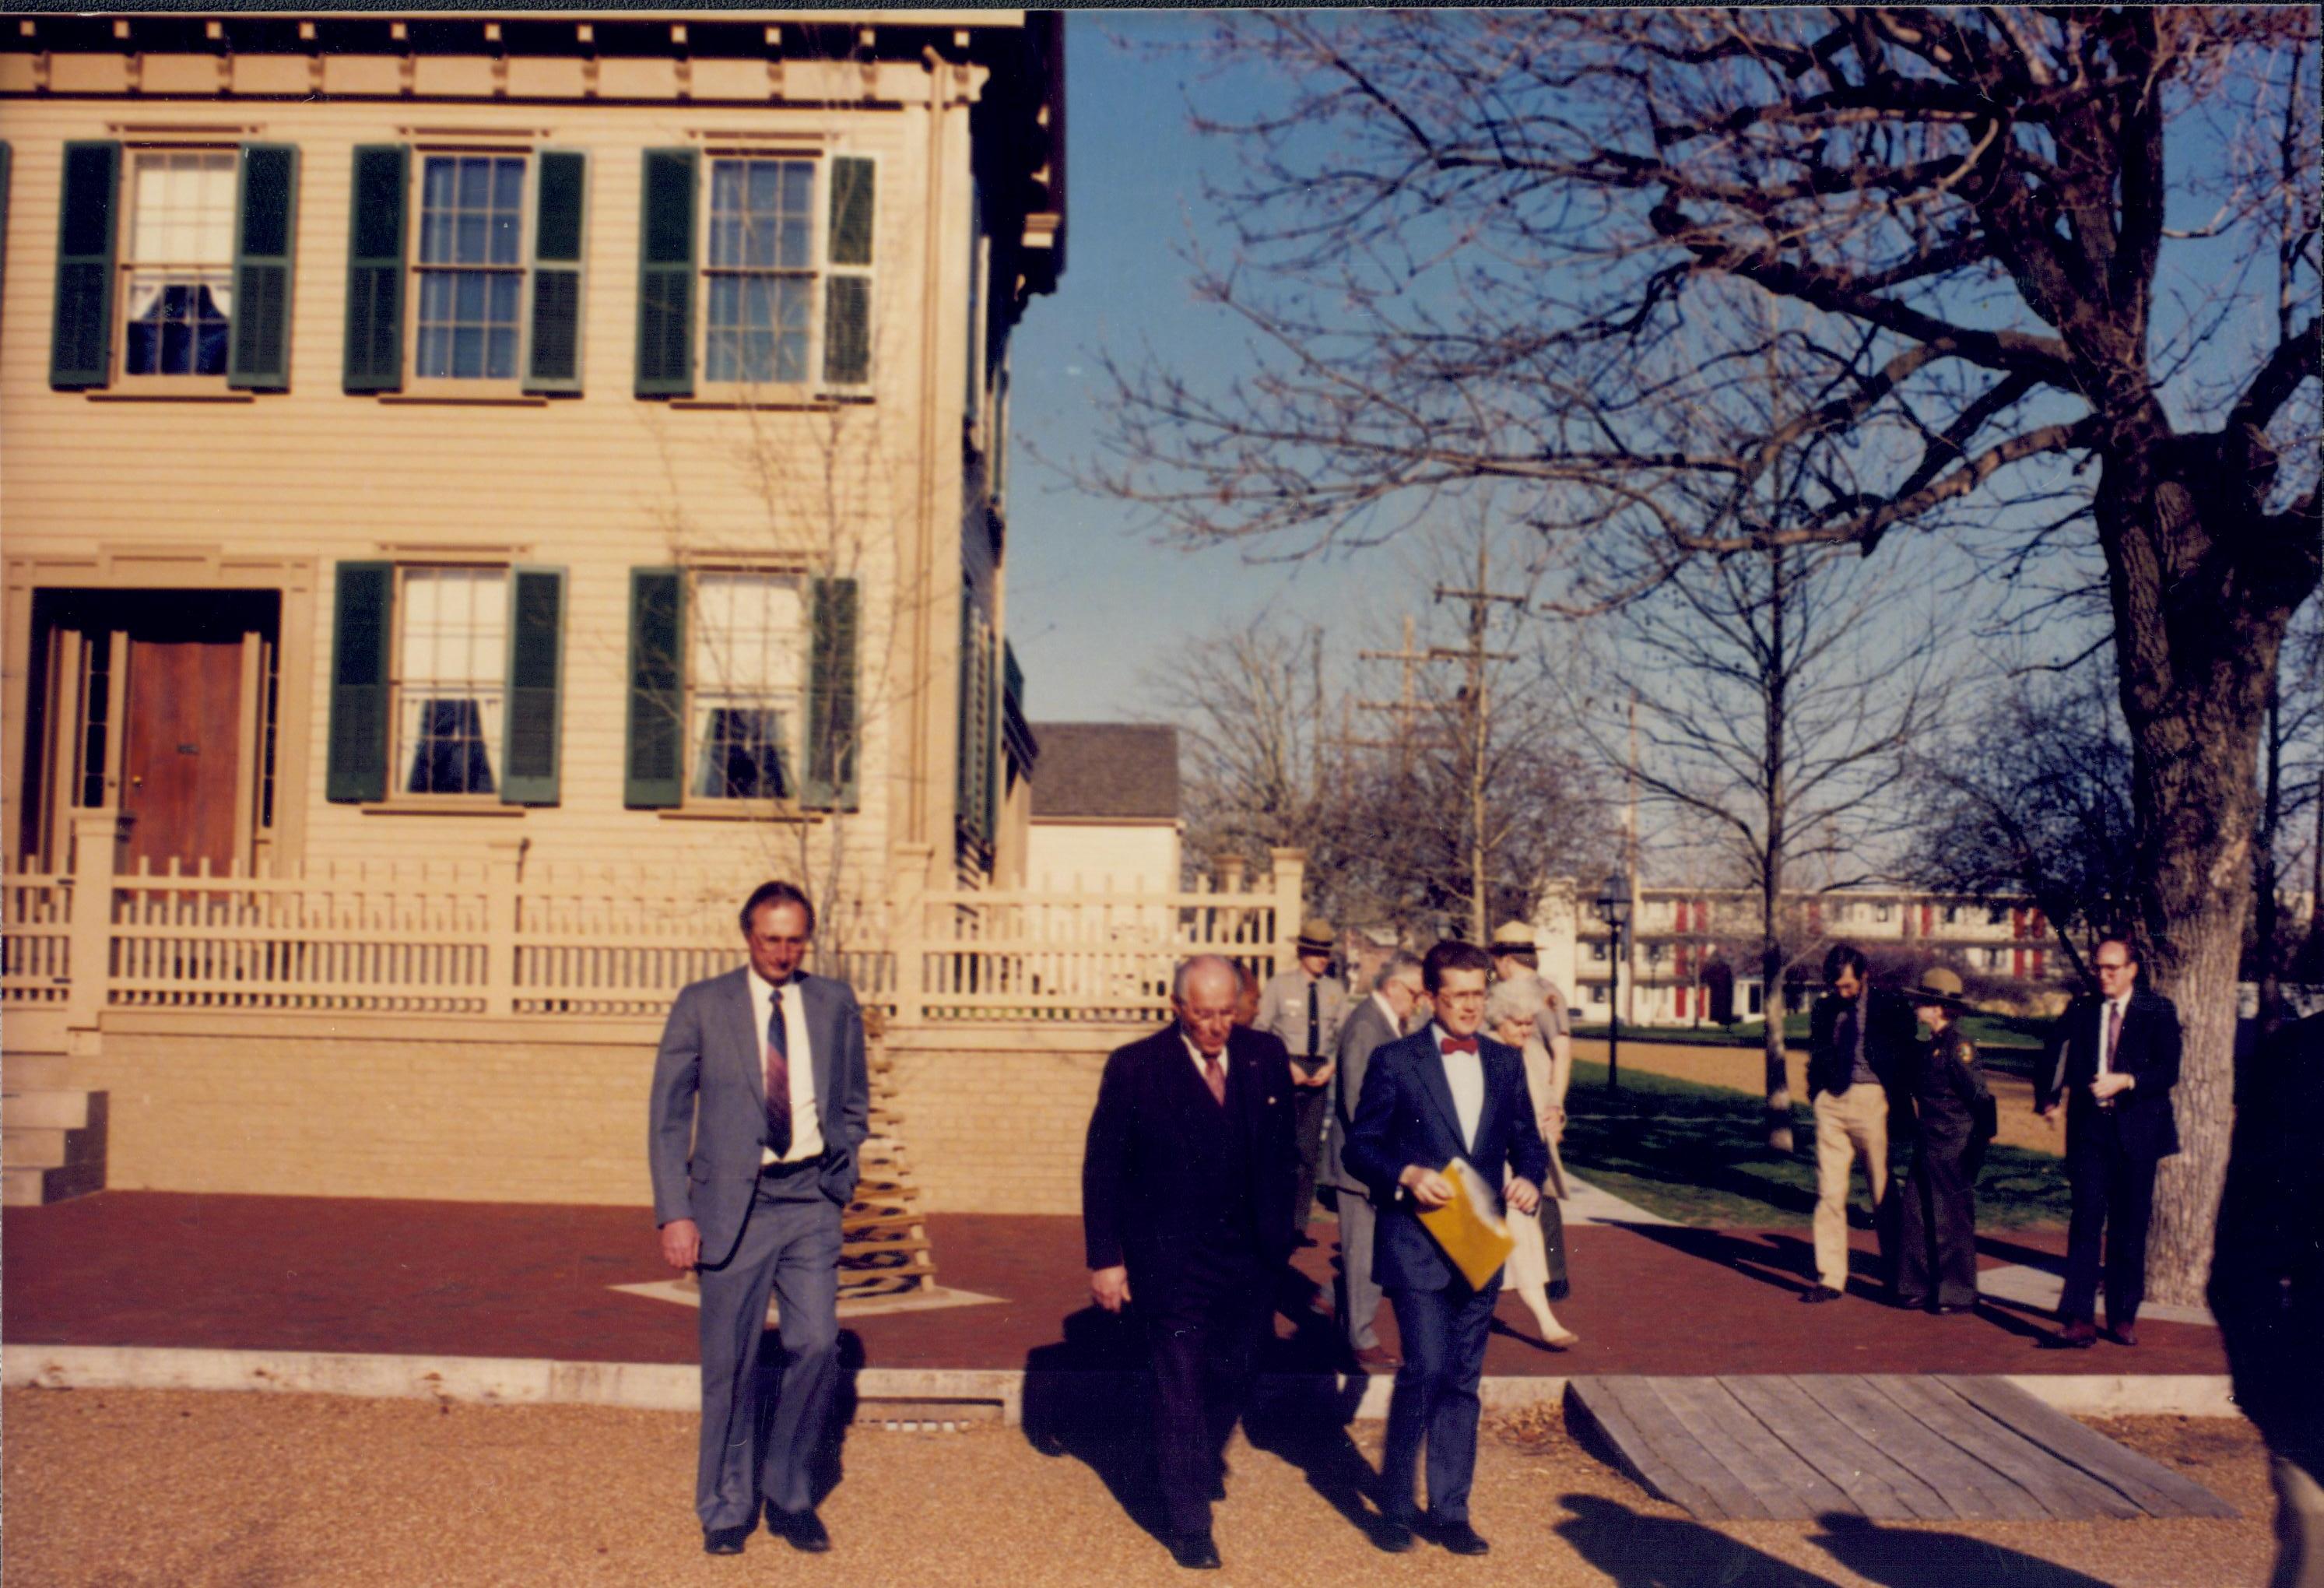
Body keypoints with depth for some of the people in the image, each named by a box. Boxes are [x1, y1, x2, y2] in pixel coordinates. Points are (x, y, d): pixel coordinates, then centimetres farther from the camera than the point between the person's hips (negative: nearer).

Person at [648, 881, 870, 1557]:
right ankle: (726, 1508, 21)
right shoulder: (701, 1006, 1)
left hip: (810, 1202, 2)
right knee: (730, 1362, 3)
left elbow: (854, 1104, 19)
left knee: (818, 1345, -6)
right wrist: (674, 1213, -6)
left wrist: (839, 1173, 5)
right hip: (732, 1204, -2)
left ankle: (788, 1495, 14)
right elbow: (668, 1116, 1)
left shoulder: (835, 1004, 8)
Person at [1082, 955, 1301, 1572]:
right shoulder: (1135, 1068, -10)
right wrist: (1105, 1258, -8)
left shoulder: (1265, 1057, 1)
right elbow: (1102, 1168, -6)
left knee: (1234, 1376, 14)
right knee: (1181, 1388, 1)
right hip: (1170, 1261, -4)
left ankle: (1199, 1468, 42)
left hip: (1249, 1259, 4)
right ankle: (1190, 1523, 14)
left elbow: (1283, 1152, 10)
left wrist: (1280, 1232, 8)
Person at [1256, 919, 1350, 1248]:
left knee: (1310, 1149, 6)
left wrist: (1331, 1066, -6)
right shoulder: (1278, 986, -2)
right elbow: (1260, 1030, -2)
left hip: (1319, 1072, 3)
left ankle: (1299, 1224, 12)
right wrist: (1286, 1066, -12)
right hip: (1285, 1070, -3)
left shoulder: (1335, 990, 8)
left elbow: (1342, 1035, 11)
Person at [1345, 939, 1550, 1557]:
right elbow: (1360, 1145, -2)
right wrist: (1407, 1175, -20)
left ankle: (1450, 1511, 20)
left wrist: (1529, 1179, -8)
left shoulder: (1505, 1063, 10)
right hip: (1417, 1244, -4)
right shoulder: (1395, 1061, -3)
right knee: (1427, 1369, -13)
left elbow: (1527, 1140, 14)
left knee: (1462, 1382, 10)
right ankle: (1395, 1505, 5)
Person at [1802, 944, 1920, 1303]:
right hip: (1831, 1103, 3)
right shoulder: (1823, 1009, 11)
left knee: (1883, 1193, 5)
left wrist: (1899, 1111, -5)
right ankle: (1830, 1278, 4)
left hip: (1872, 1102, -3)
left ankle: (1895, 1270, 22)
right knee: (1829, 1193, 0)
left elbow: (1908, 1061, 0)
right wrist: (1816, 1096, 7)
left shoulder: (1892, 1008, -1)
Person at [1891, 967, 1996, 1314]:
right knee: (1913, 1214, 9)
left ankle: (1957, 1294, 9)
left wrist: (1984, 1138, -13)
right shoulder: (1931, 1045, 12)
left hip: (1955, 1150, -9)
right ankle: (1919, 1286, 17)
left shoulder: (1958, 1045, -15)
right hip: (1928, 1148, 9)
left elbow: (1981, 1094, -16)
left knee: (1952, 1220, 0)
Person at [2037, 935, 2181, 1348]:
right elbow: (2056, 1058, 5)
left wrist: (2127, 1081, -23)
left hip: (2137, 1131, -1)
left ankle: (2123, 1317, 18)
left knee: (2130, 1228, 7)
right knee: (2086, 1221, -7)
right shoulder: (2080, 1011, 8)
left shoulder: (2158, 1011, 1)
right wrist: (2049, 1098, -13)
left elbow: (2169, 1071, -7)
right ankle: (2079, 1318, -9)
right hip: (2089, 1128, 1)